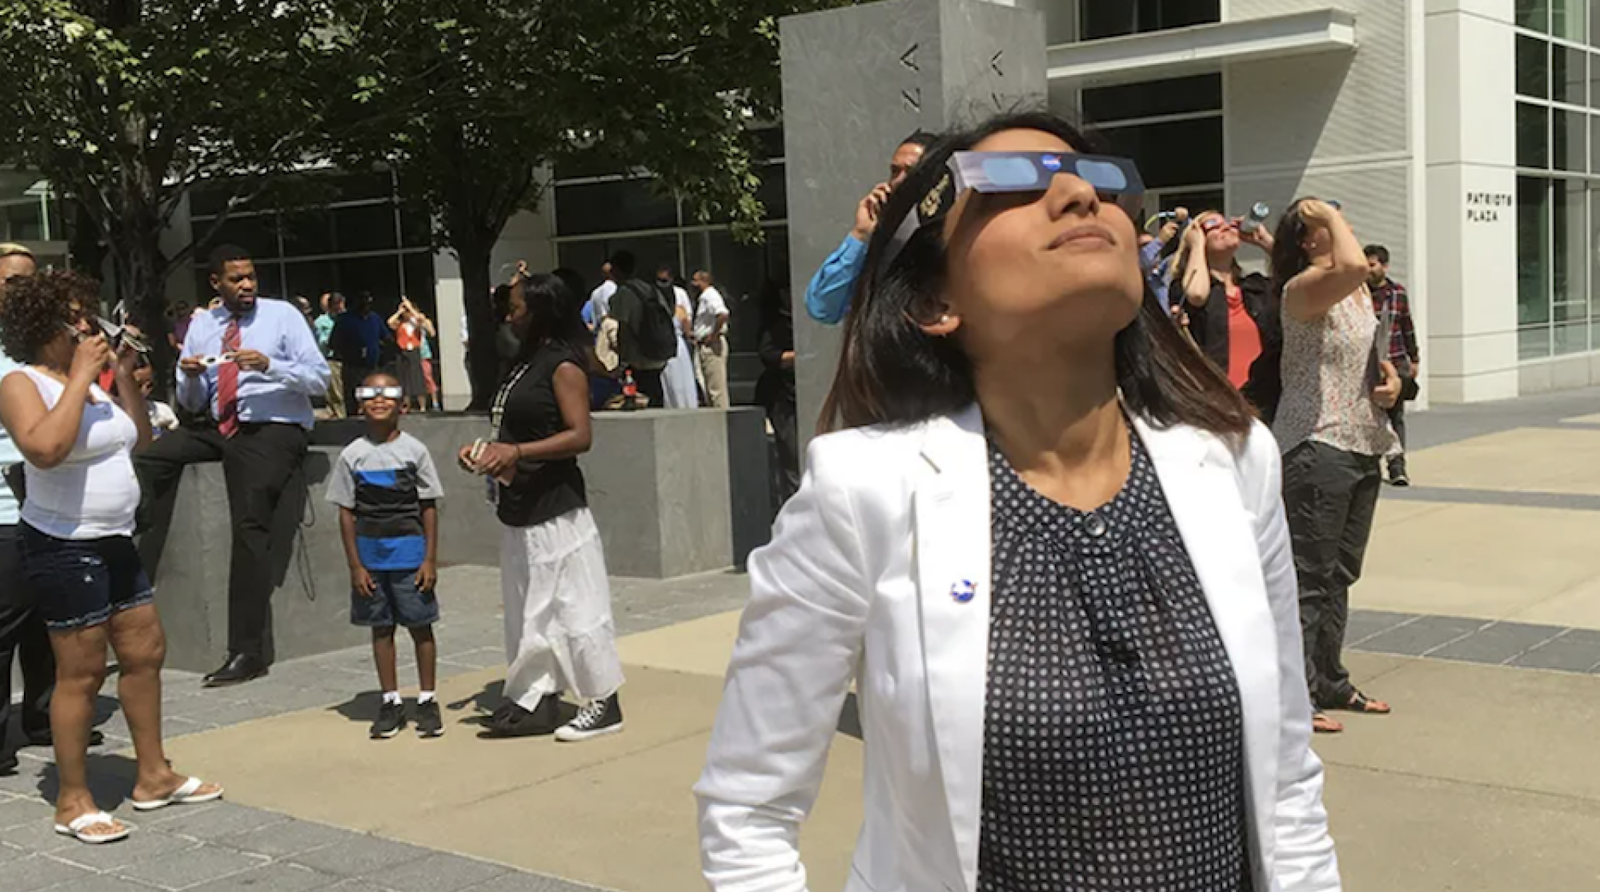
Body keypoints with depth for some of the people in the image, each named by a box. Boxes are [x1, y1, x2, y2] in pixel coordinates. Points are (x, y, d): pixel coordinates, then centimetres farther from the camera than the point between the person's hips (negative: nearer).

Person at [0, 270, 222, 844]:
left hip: (114, 542, 9)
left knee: (145, 652, 12)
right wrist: (81, 376, -25)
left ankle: (153, 777, 24)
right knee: (82, 672, -4)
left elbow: (140, 441, 17)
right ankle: (72, 803, 6)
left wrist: (125, 376, 5)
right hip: (64, 547, -9)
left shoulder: (89, 379, 12)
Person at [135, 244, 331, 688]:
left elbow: (319, 377, -7)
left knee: (250, 526, -19)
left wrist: (269, 365, -21)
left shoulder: (282, 315, 0)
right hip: (219, 427, 6)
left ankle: (247, 652, -17)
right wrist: (191, 377, -8)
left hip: (275, 432, -5)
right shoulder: (202, 325, 12)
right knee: (152, 459, -17)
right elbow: (191, 403, 14)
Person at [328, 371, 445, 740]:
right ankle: (391, 701, 19)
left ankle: (427, 700, 15)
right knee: (381, 627, 9)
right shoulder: (352, 455, 1)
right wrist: (355, 565, -3)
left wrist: (430, 559, -5)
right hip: (370, 553, 2)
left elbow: (429, 508, -1)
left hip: (409, 551, -1)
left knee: (420, 625, 3)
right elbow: (347, 513, 2)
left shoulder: (414, 450, -2)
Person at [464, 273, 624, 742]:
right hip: (519, 508, 10)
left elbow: (580, 436, -19)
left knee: (574, 606, -2)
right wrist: (484, 451, 7)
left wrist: (516, 452, -25)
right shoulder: (525, 364, 14)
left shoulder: (563, 365, -12)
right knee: (528, 611, 13)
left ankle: (604, 704, 8)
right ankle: (538, 701, 21)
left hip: (555, 509, -9)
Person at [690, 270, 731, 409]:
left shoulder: (710, 295, -12)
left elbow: (723, 314, -29)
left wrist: (713, 335, -22)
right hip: (703, 345, 11)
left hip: (712, 345, -11)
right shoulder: (702, 298, 18)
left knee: (717, 386, -9)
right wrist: (697, 336, 15)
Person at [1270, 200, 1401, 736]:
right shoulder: (1303, 288, -14)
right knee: (1310, 576, -6)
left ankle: (1330, 684, 27)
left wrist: (1390, 376, 5)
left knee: (1340, 574, 16)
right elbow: (1351, 266, -36)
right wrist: (1333, 217, -20)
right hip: (1316, 445, -9)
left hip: (1362, 445, 9)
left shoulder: (1360, 293, 14)